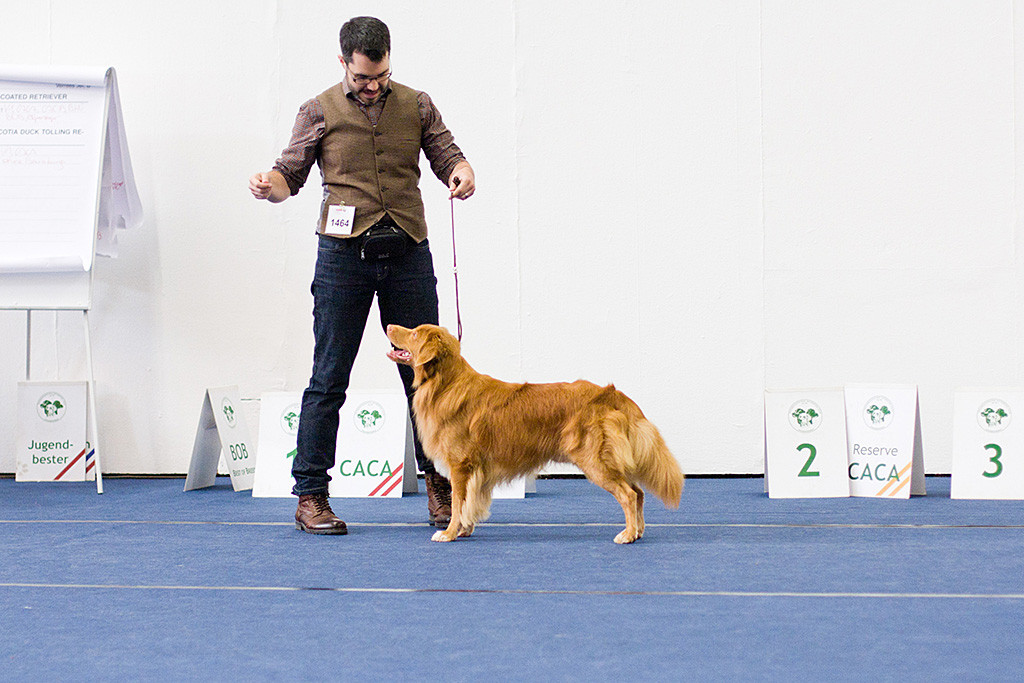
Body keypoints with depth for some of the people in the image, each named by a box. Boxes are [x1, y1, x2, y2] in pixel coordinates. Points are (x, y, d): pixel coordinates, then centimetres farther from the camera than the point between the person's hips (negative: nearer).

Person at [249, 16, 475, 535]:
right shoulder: (320, 112, 5)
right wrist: (267, 185, -18)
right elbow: (290, 173, 5)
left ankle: (439, 486, 17)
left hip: (408, 255, 2)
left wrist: (462, 174, -15)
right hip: (344, 254, -2)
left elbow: (447, 155, 9)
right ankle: (310, 497, 2)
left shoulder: (416, 106, 10)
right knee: (329, 378, -2)